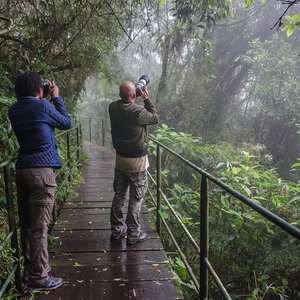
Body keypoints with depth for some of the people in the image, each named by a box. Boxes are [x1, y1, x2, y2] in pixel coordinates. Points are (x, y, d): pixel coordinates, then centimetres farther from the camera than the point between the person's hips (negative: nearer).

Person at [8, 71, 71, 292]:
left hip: (22, 168, 7)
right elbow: (67, 123, 5)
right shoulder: (42, 105, -9)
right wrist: (56, 97, 13)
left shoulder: (14, 110, 10)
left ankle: (30, 269, 25)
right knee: (39, 225, -3)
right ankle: (38, 278, 4)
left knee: (27, 224, 13)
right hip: (41, 169, -7)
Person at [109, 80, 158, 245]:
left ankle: (117, 230, 28)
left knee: (119, 195, 16)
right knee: (136, 198, 5)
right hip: (137, 161, -6)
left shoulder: (113, 107, -4)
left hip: (120, 159, 6)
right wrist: (146, 99, -1)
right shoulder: (138, 111, -22)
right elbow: (155, 118, -4)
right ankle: (133, 234, 14)